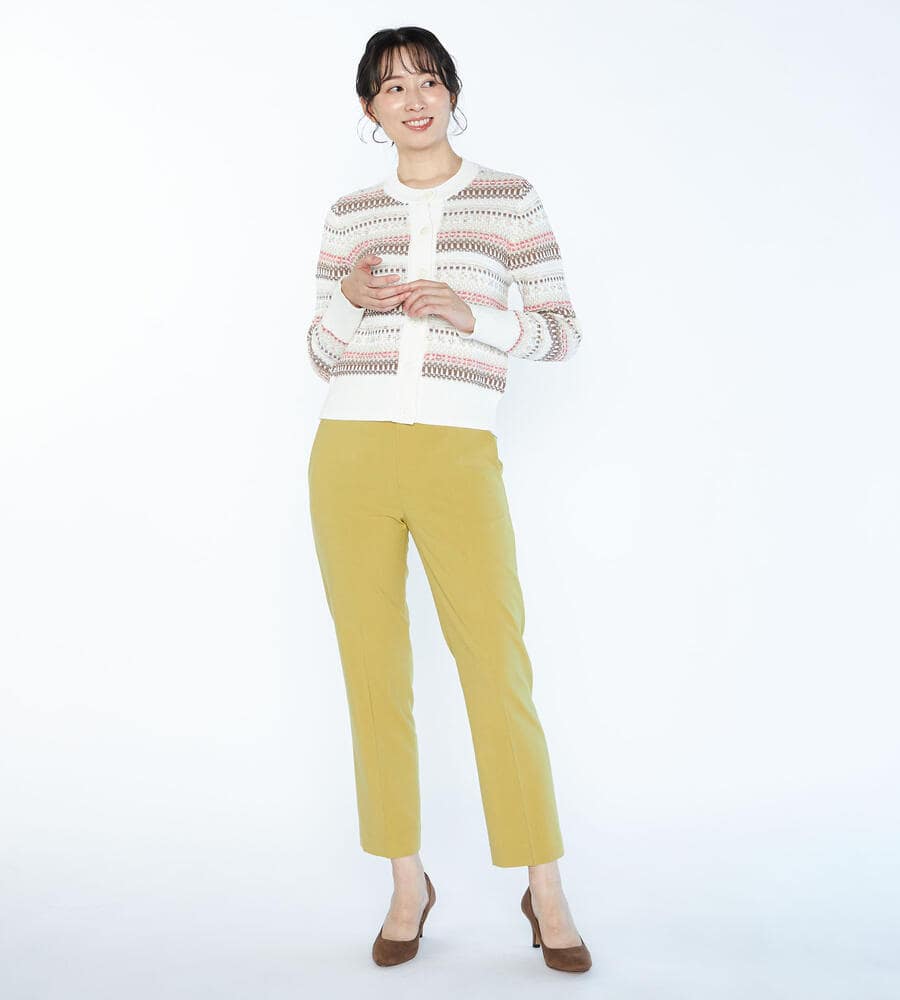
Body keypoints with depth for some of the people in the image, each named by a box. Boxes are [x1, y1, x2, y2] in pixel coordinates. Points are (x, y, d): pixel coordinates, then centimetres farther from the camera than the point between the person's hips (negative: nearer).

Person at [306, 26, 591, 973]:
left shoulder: (512, 198, 7)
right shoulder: (349, 214, 13)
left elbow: (561, 331, 6)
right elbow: (323, 356, 15)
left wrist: (470, 314, -10)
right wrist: (350, 301, -6)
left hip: (459, 459, -2)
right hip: (351, 455, 3)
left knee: (499, 673, -4)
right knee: (374, 673, 5)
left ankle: (545, 891, 13)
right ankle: (407, 883, 21)